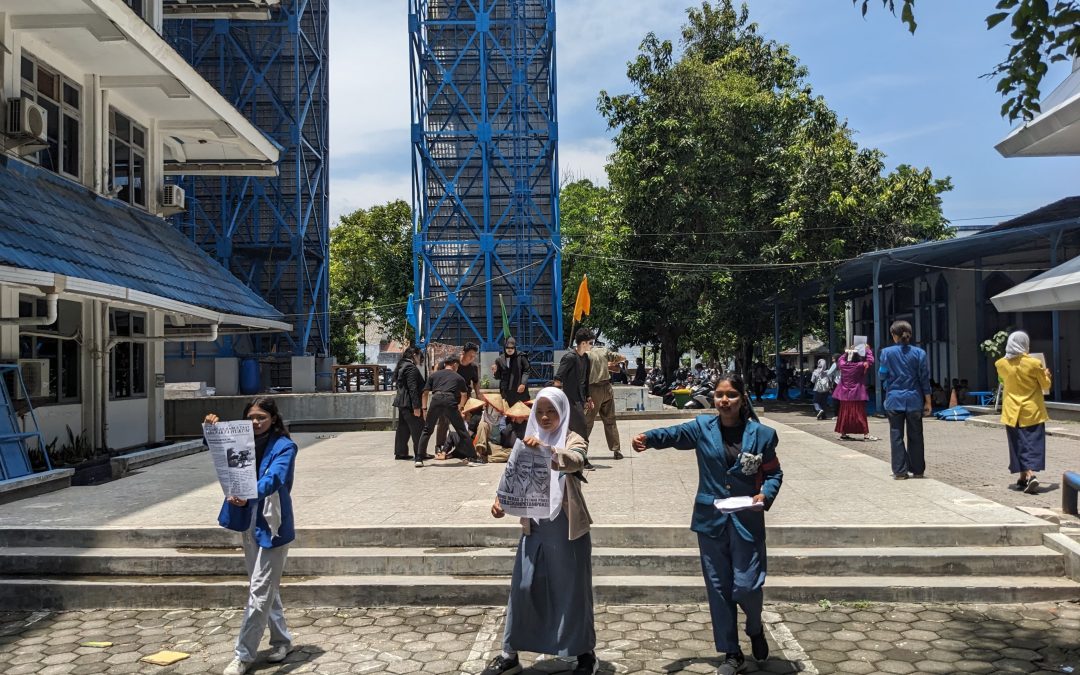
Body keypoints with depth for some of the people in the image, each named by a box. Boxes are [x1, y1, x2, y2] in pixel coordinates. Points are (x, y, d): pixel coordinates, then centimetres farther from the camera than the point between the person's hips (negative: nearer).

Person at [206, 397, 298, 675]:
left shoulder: (284, 446, -11)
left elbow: (273, 478, -26)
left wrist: (249, 495, -45)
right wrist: (213, 428, -15)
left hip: (271, 524, -6)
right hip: (249, 524, 7)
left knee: (259, 592, -2)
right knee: (266, 589, 16)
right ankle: (282, 640, 31)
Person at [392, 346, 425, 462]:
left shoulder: (401, 366, 15)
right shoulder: (411, 368, -15)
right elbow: (413, 389, -21)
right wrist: (416, 406, -22)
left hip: (401, 402, 10)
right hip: (409, 404, -10)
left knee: (403, 428, 13)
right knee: (418, 428, -3)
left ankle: (400, 452, 17)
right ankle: (420, 454, 1)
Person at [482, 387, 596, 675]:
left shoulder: (573, 440, -6)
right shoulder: (529, 442, 8)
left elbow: (574, 461, -29)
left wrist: (546, 448, -45)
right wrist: (502, 501, -11)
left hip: (567, 528, -4)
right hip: (535, 527, 4)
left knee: (573, 591, 6)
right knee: (522, 588, 6)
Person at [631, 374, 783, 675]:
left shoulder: (761, 434, -4)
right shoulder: (703, 427, 0)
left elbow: (774, 473, 4)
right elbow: (675, 433, -13)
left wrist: (765, 495, -16)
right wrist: (648, 437, -33)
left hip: (746, 522, -2)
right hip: (711, 520, 2)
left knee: (745, 587, -3)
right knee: (719, 588, 9)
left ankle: (756, 629, 32)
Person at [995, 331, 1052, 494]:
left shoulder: (1001, 364, -5)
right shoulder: (1034, 363, -12)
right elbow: (1045, 385, 0)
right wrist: (1046, 375, 20)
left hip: (1012, 412, 2)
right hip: (1032, 411, -2)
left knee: (1019, 444, 10)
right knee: (1033, 444, -1)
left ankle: (1024, 477, 12)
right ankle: (1031, 475, -15)